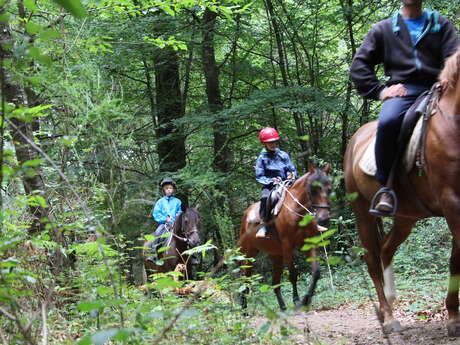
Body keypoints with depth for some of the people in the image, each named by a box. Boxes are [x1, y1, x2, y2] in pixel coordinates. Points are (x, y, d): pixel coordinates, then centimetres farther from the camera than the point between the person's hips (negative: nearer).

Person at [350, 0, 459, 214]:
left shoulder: (441, 25, 22)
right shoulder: (383, 29, 22)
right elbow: (359, 65, 17)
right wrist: (379, 90, 1)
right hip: (402, 91, -1)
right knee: (388, 122, -36)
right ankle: (386, 188, -24)